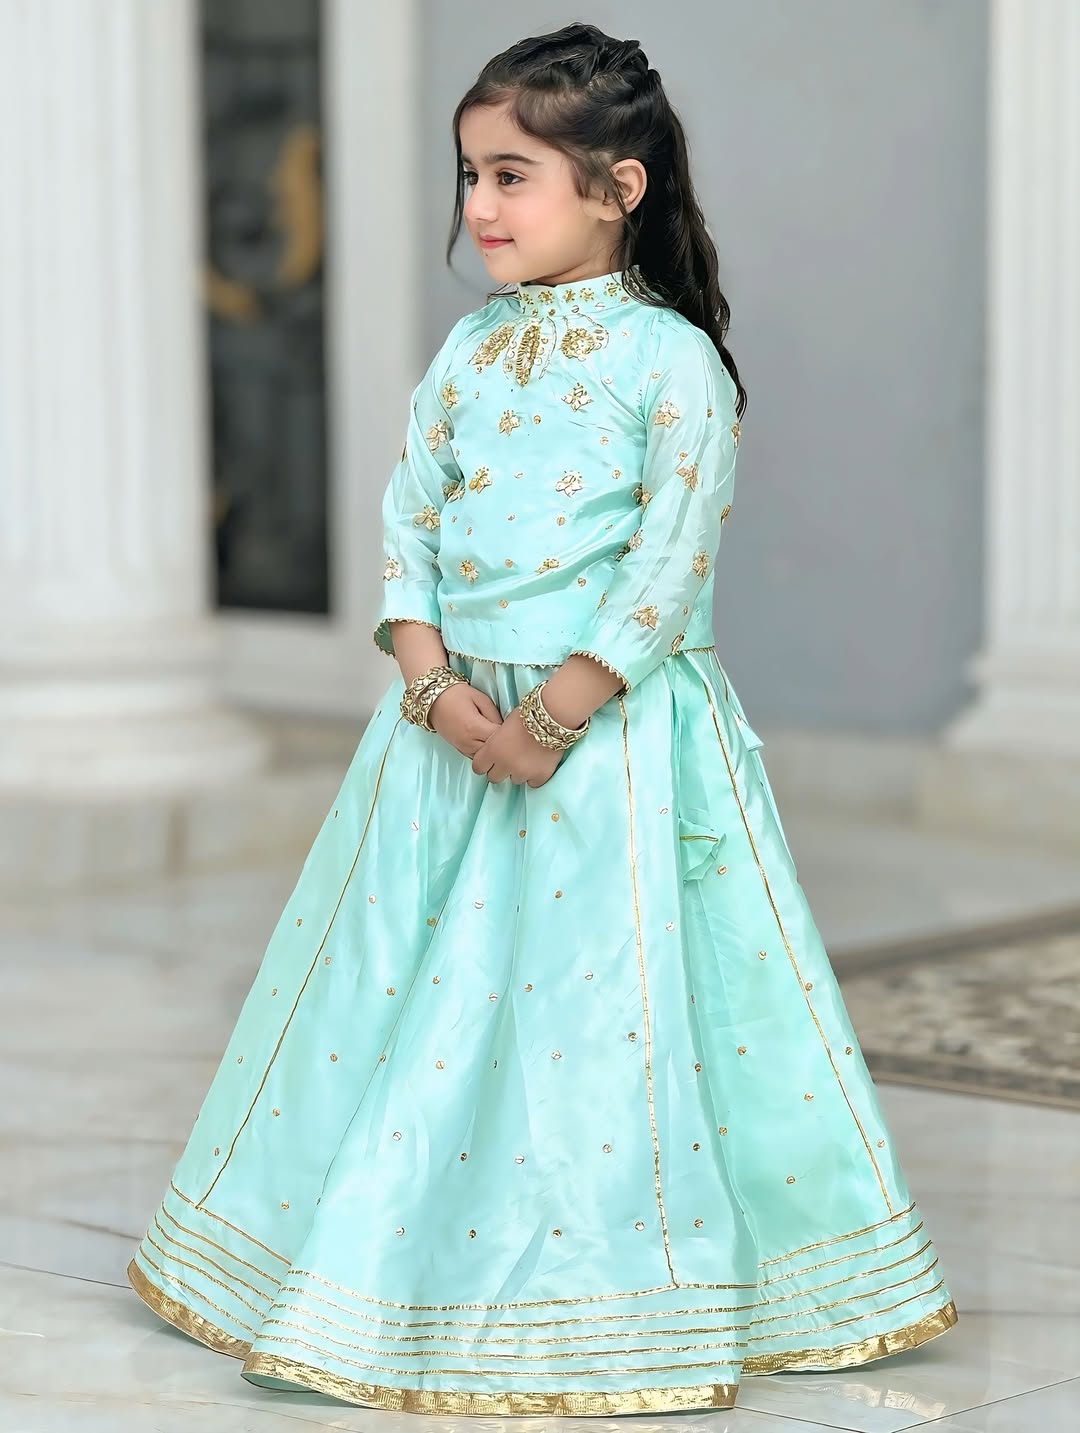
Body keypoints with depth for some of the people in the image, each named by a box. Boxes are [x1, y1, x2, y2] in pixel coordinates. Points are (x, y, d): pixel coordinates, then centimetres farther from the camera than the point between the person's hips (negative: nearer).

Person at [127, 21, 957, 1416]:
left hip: (615, 723, -5)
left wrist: (549, 720, -17)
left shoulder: (670, 359, -8)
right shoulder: (469, 352, 9)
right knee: (425, 995, 9)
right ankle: (424, 1277, 21)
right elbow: (407, 526, 6)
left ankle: (618, 1296, 10)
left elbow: (670, 569, -14)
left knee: (608, 1009, -3)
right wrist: (431, 685, -9)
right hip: (455, 713, 6)